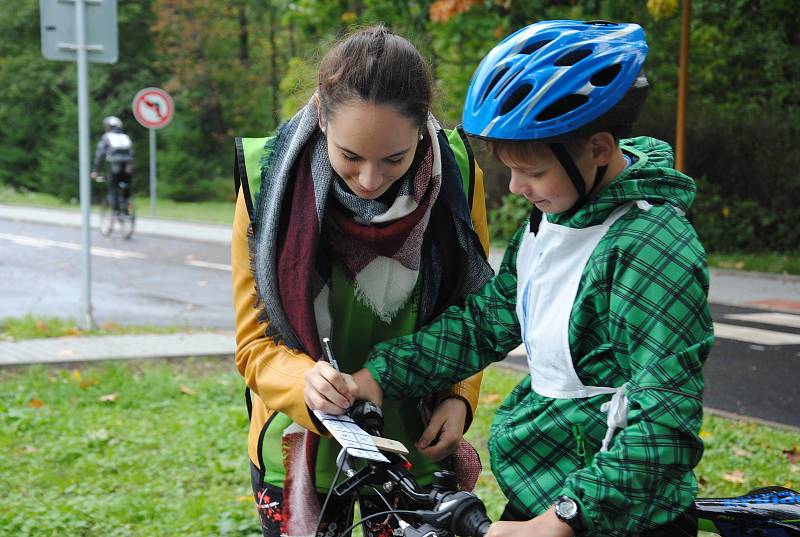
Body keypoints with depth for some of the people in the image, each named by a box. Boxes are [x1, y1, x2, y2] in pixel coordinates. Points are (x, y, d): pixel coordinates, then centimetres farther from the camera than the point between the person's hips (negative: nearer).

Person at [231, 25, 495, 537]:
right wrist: (305, 383, -31)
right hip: (303, 448, -1)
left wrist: (458, 398, -14)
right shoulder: (270, 179, -17)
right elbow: (255, 341, -11)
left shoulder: (457, 176, -14)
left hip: (416, 443, 1)